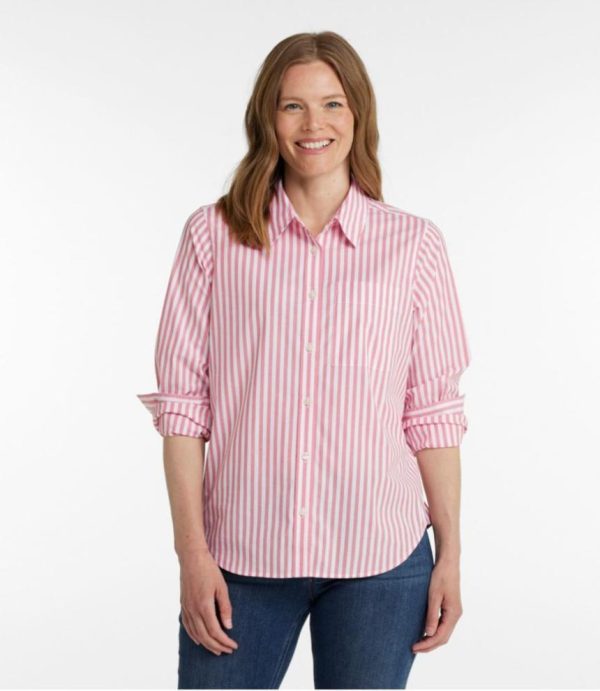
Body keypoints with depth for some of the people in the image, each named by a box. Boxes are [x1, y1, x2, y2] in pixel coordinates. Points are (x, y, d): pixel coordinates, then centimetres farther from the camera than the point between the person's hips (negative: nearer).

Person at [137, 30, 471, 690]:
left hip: (380, 559, 0)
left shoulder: (414, 244, 2)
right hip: (241, 558, 0)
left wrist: (450, 555, 2)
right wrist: (192, 551, -4)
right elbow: (182, 401, 0)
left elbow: (433, 411, 3)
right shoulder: (213, 235, 1)